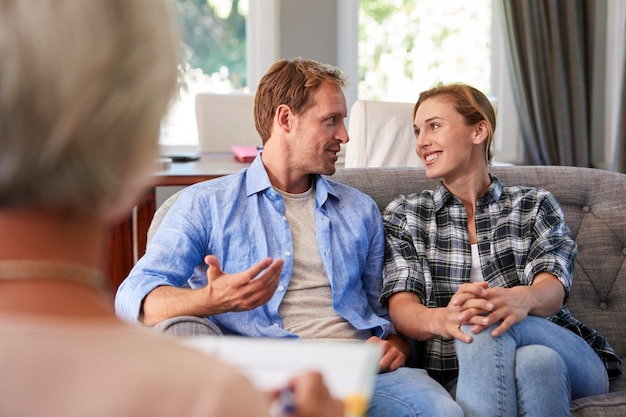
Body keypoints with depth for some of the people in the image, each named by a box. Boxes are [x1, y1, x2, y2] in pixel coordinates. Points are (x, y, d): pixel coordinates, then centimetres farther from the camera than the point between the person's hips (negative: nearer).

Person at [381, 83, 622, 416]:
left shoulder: (534, 206, 12)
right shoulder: (403, 215, 13)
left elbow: (552, 289, -6)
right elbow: (401, 309, -2)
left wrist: (520, 299, -33)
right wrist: (440, 319, -28)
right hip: (461, 373, 0)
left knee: (484, 325, -34)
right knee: (480, 334, -36)